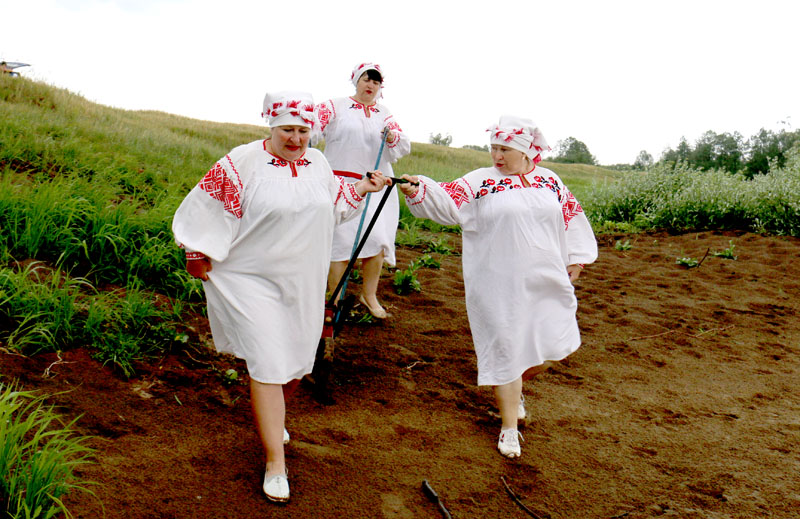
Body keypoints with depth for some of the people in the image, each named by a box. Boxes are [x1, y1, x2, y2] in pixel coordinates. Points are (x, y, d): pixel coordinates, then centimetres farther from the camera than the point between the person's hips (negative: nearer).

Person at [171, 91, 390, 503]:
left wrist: (362, 189, 10)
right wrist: (197, 254, -1)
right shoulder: (244, 162, -12)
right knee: (267, 364, -9)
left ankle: (270, 418, 45)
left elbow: (333, 208, 21)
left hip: (303, 282, 6)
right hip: (254, 279, -5)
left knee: (297, 360, 14)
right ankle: (275, 463, 0)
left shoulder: (317, 162, 6)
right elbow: (209, 208, -6)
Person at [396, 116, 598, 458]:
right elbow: (446, 200, -16)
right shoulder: (481, 182, -3)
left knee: (555, 345, 7)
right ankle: (509, 426, 19)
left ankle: (516, 387, 38)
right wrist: (418, 190, -34)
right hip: (499, 288, -3)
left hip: (547, 284, 4)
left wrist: (576, 258, 16)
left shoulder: (550, 182, 8)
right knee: (505, 349, 3)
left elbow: (572, 216, 19)